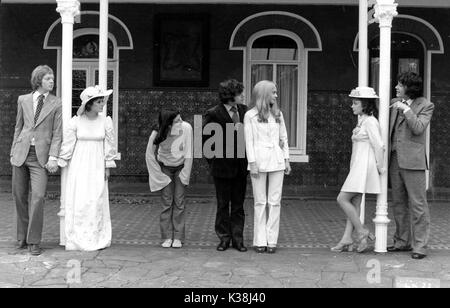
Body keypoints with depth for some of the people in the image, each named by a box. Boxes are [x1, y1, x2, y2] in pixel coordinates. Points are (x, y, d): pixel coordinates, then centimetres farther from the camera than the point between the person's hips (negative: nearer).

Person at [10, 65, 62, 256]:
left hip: (40, 155, -3)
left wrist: (53, 157, -11)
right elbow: (18, 128, 15)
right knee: (19, 197, 7)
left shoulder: (56, 104, 3)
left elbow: (57, 133, -1)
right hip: (21, 153, 3)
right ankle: (22, 238, 22)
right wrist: (13, 152, 10)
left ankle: (34, 241, -3)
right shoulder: (23, 100, 10)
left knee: (38, 196, -13)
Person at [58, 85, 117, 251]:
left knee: (97, 200, -1)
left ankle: (97, 239, 9)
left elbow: (109, 145, 4)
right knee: (77, 201, -2)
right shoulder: (75, 121, -6)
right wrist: (60, 163, 2)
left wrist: (108, 167, 4)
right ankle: (76, 239, 7)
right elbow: (67, 144, 0)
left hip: (97, 166, 1)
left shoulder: (105, 121, -1)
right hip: (79, 165, -1)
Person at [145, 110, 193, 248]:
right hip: (165, 168, 0)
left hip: (180, 168, 0)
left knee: (179, 202, -3)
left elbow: (188, 154, -15)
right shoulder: (157, 133, -24)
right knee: (166, 202, -3)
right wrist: (158, 174, -5)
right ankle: (167, 237, 3)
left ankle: (178, 237, 2)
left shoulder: (186, 128, -24)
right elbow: (149, 155, -8)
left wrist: (184, 176, -13)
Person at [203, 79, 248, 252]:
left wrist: (248, 158, 4)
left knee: (238, 205, 10)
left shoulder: (244, 110, 2)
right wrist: (212, 161, -1)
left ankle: (238, 238, 17)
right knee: (223, 205, 8)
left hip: (241, 166, 4)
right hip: (222, 166, -4)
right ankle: (224, 238, 18)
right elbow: (205, 139, -3)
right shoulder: (214, 114, -11)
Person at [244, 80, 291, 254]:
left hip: (276, 161, 3)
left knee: (274, 202, 1)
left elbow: (283, 138, 14)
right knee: (260, 202, 1)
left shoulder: (278, 114, 13)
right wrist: (252, 163, -8)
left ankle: (272, 240, 5)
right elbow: (249, 141, -2)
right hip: (259, 161, -3)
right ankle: (260, 241, 6)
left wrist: (286, 159, 8)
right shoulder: (250, 115, 1)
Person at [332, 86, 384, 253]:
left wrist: (380, 166, -11)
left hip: (364, 165, -10)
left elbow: (379, 146, -18)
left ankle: (362, 233, -2)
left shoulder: (370, 121, -13)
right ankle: (346, 240, 8)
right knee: (354, 203, 7)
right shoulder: (362, 120, 15)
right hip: (357, 166, 10)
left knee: (343, 198, -9)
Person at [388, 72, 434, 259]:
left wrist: (406, 109, -16)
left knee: (417, 203, -5)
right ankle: (402, 242, 21)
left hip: (412, 160, -6)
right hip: (394, 158, 6)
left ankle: (420, 246, -2)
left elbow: (418, 128, -16)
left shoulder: (425, 106, -2)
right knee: (399, 203, 12)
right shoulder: (395, 103, 15)